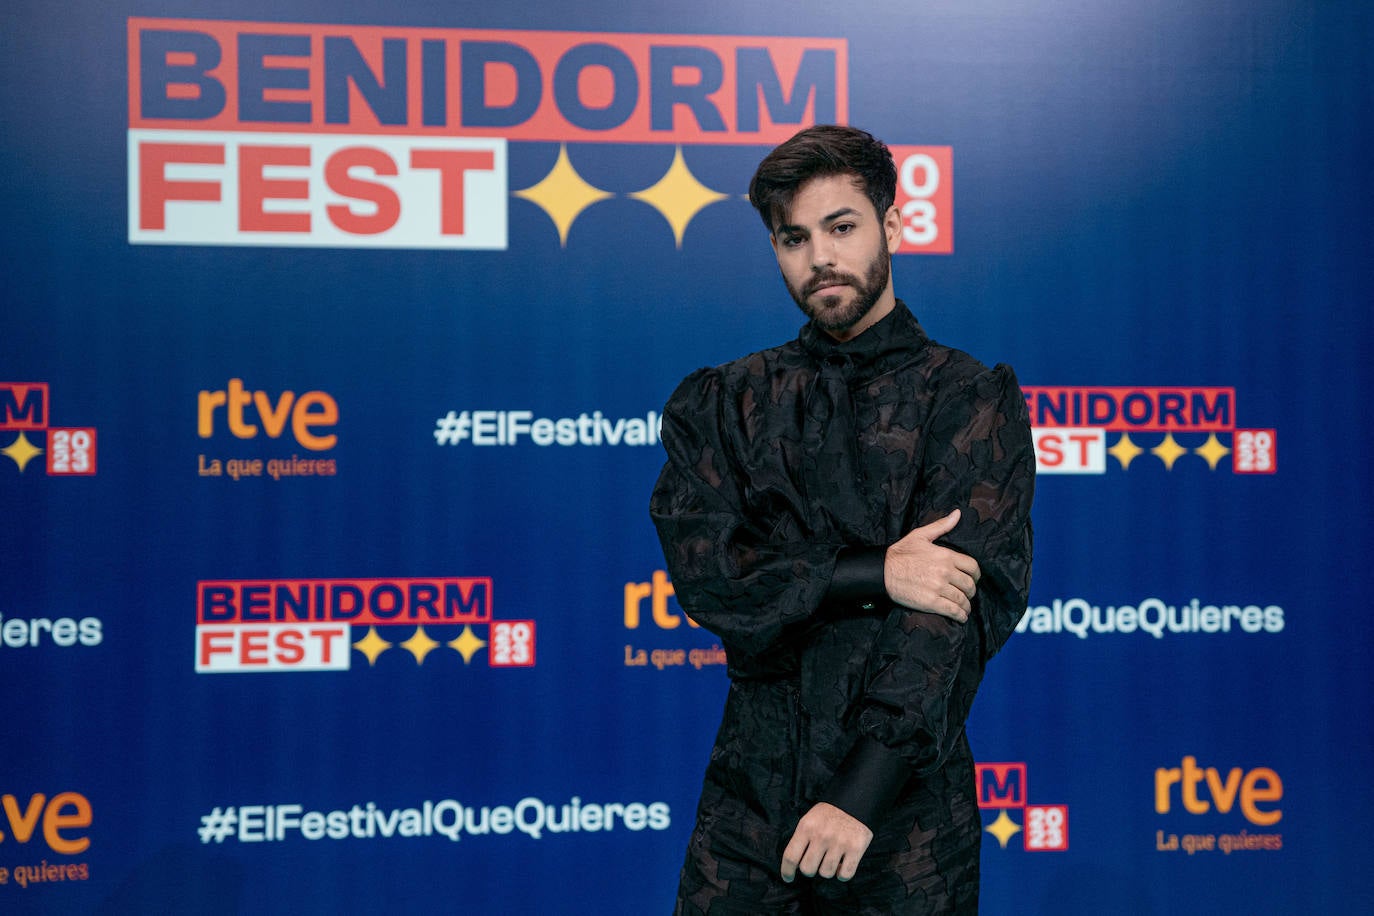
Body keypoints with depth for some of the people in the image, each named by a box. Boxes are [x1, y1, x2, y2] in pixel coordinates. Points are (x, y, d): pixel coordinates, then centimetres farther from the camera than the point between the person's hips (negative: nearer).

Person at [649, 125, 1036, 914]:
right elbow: (701, 569, -5)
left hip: (904, 798, -2)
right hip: (751, 797, 2)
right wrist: (872, 574, -18)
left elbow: (952, 613, -12)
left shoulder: (972, 400, -2)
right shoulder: (722, 404, 9)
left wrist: (863, 790, -20)